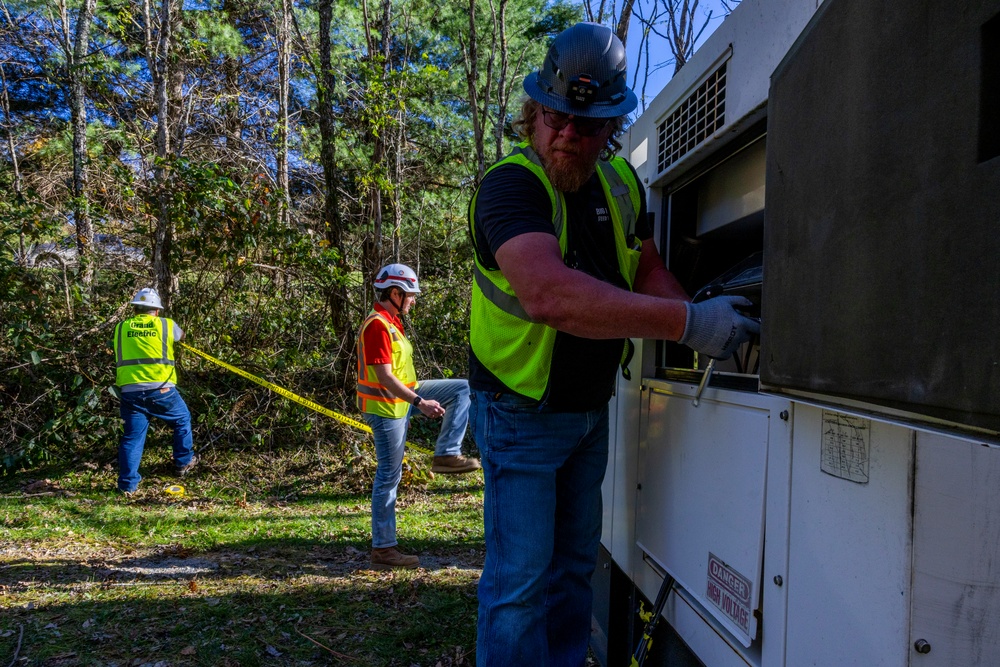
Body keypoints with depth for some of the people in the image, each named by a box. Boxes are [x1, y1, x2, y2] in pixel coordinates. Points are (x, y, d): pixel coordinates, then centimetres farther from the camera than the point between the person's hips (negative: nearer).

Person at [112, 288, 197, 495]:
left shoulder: (120, 328, 11)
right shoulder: (166, 325, 6)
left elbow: (119, 353, 24)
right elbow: (181, 335, 28)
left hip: (130, 391, 2)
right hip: (161, 389, -2)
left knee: (132, 436, 8)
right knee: (182, 420, 22)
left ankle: (128, 484, 6)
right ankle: (183, 463, 31)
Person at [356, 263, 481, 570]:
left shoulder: (391, 322, 12)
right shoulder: (377, 326, -20)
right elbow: (384, 377, -27)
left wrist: (417, 397, 27)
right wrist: (420, 402, -31)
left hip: (403, 397, 10)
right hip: (385, 406, -10)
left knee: (462, 388, 6)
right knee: (388, 477, -3)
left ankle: (446, 454, 2)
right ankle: (383, 549, 8)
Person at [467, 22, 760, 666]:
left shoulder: (620, 182, 0)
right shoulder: (510, 186, -25)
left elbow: (646, 269, 9)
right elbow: (549, 294, -43)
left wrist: (695, 316, -12)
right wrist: (685, 321, -45)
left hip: (592, 407, 7)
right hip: (522, 412, -7)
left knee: (576, 559, 19)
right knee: (521, 575, -2)